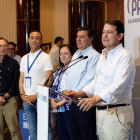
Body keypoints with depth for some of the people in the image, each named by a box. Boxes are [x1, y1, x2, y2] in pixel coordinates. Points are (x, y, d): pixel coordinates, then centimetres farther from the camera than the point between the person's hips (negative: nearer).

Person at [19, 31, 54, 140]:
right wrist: (23, 95, -1)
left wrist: (36, 96, -13)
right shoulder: (24, 59, 14)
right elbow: (21, 79, 15)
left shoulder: (45, 57, -2)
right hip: (27, 100, 5)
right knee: (32, 130, 10)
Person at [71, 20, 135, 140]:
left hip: (116, 112, -8)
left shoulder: (124, 56, -10)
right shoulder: (103, 56, 18)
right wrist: (79, 93, 8)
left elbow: (119, 85, -23)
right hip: (100, 111, 8)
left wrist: (96, 99, -36)